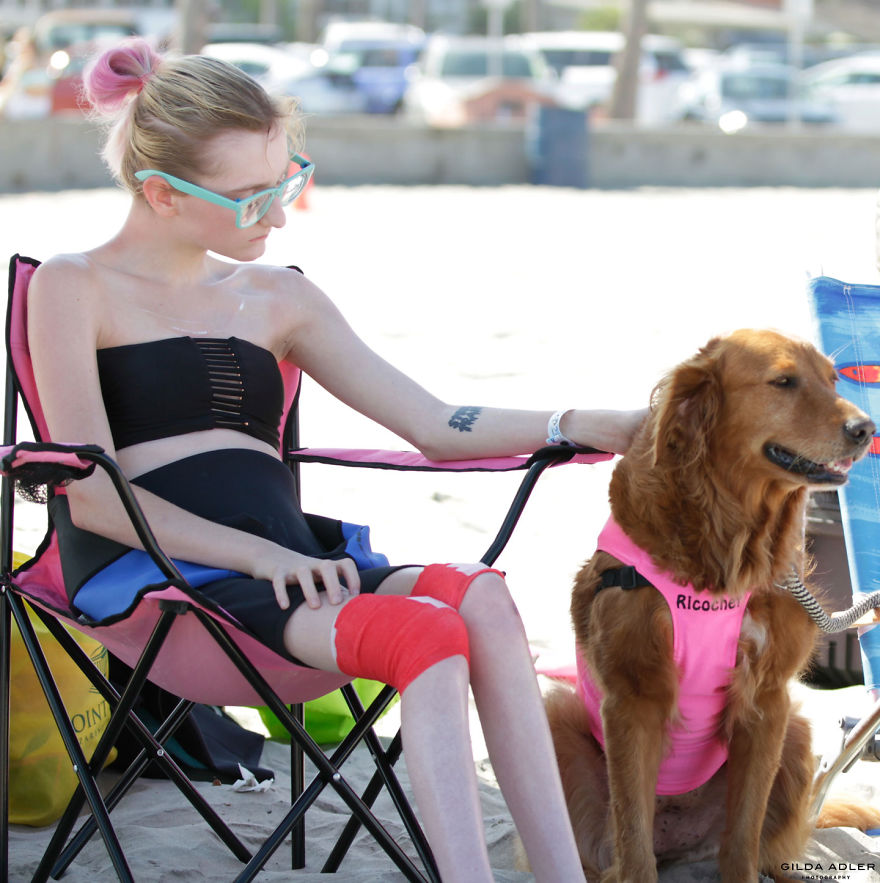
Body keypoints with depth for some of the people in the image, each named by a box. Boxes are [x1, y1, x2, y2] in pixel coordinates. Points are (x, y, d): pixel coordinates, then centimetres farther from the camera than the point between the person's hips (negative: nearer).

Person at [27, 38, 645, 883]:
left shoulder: (279, 298, 22)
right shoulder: (75, 289, 5)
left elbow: (437, 426, 17)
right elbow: (93, 496, -5)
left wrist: (590, 426, 2)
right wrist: (264, 556, -15)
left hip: (284, 564, 5)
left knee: (481, 598, -28)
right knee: (428, 635, -32)